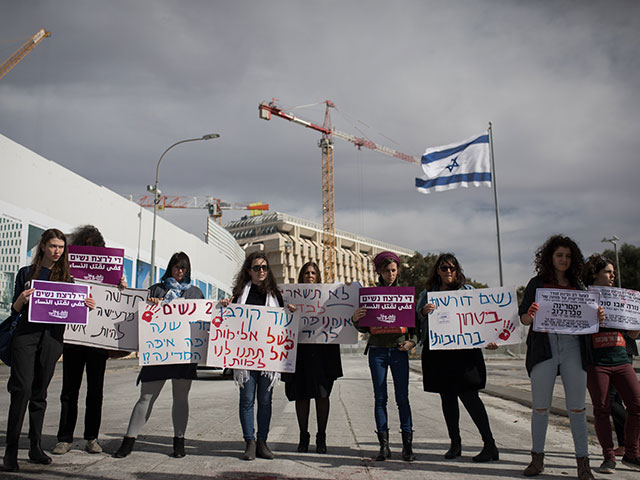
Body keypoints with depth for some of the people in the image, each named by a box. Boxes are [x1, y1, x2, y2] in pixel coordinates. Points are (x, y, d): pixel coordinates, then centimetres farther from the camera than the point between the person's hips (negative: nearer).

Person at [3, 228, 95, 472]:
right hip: (26, 334, -2)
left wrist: (88, 305, -9)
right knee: (22, 388, -9)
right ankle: (11, 450, -3)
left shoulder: (66, 276, 12)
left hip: (52, 336, 2)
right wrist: (22, 299, -13)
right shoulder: (26, 273, 8)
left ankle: (35, 447, 16)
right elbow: (15, 310, 8)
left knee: (40, 393, 8)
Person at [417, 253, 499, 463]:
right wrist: (424, 312, -20)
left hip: (464, 349, -3)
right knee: (447, 397, 8)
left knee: (468, 395, -7)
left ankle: (490, 445, 1)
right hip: (437, 351, 3)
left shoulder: (467, 290, 8)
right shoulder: (427, 294, 13)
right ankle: (455, 443, 19)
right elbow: (416, 319, 3)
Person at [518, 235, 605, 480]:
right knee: (540, 406, 3)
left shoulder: (578, 285, 14)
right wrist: (530, 315, -19)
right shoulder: (537, 283, 7)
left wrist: (598, 317, -6)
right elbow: (523, 317, 4)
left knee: (576, 406, 2)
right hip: (543, 347, -1)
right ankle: (537, 457, 15)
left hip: (572, 348, 2)